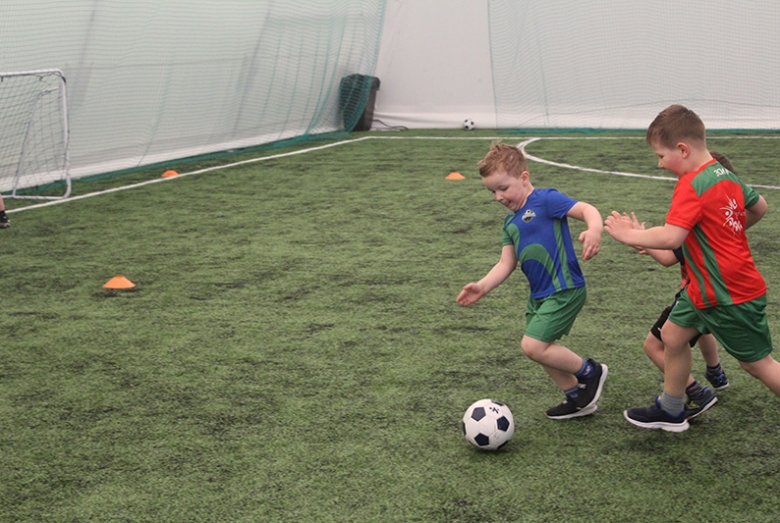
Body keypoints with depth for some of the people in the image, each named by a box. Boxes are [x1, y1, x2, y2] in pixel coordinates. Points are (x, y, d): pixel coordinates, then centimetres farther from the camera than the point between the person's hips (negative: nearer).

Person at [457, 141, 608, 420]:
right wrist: (483, 286, -5)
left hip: (564, 290, -9)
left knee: (533, 346, -14)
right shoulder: (510, 221, 11)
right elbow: (506, 263, 10)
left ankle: (590, 372, 6)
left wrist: (594, 231, -46)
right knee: (542, 349, 16)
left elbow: (586, 209, -24)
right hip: (539, 294, 9)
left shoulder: (545, 200, -13)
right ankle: (578, 398, 34)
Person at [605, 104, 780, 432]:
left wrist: (627, 234, -21)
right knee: (673, 335, 15)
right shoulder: (725, 174, 6)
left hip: (731, 296, -10)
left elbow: (671, 236, -34)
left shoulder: (692, 185, -23)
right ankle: (671, 411, 28)